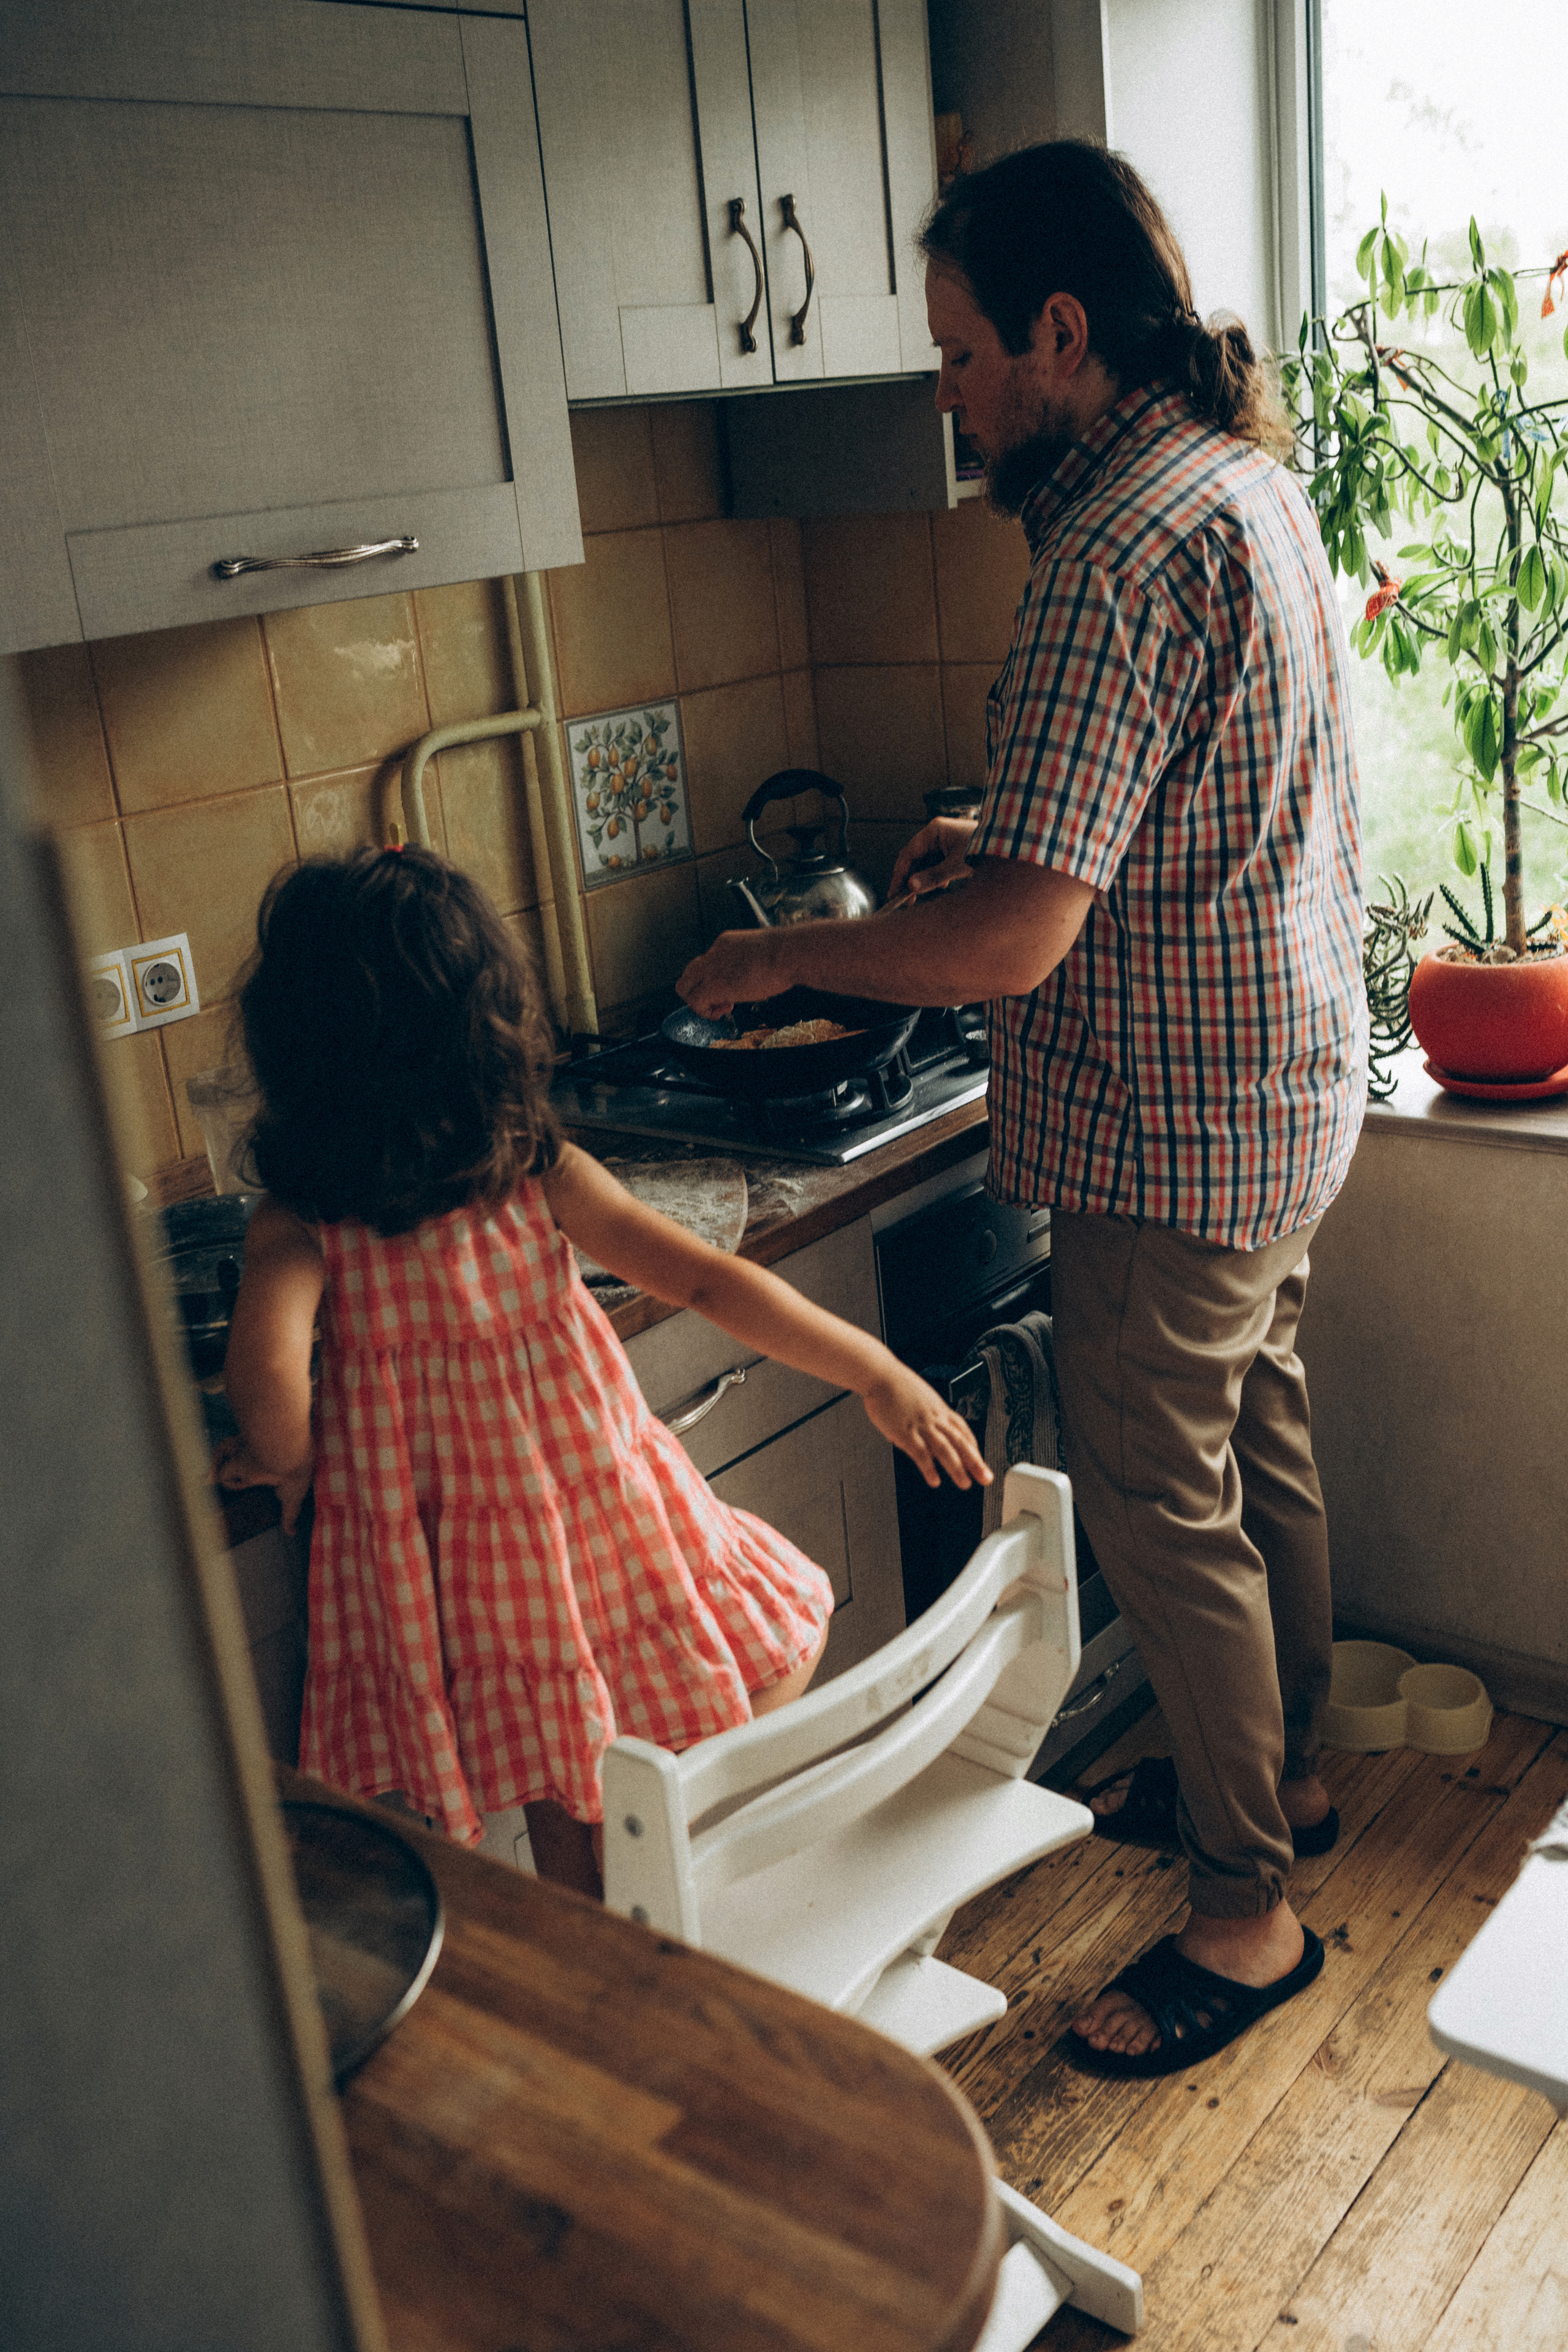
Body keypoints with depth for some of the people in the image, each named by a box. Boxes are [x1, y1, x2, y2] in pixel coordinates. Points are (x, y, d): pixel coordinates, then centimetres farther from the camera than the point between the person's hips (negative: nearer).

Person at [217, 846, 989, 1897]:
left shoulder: (297, 1229, -13)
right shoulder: (544, 1180, -12)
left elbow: (265, 1370, -30)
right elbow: (710, 1284, -14)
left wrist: (286, 1457, -8)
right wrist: (882, 1374, -9)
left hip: (443, 1574, 2)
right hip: (599, 1524, -1)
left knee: (571, 1831, 20)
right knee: (783, 1620, 22)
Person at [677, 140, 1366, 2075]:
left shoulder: (1120, 551, -25)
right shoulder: (1251, 478, 8)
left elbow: (1014, 941, -30)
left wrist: (781, 954, -16)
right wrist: (1010, 837, 10)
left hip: (1177, 1132, -10)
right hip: (1288, 1082, 10)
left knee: (1159, 1506, 3)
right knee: (1258, 1445, 22)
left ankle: (1248, 1906, 21)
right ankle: (1276, 1771, 42)